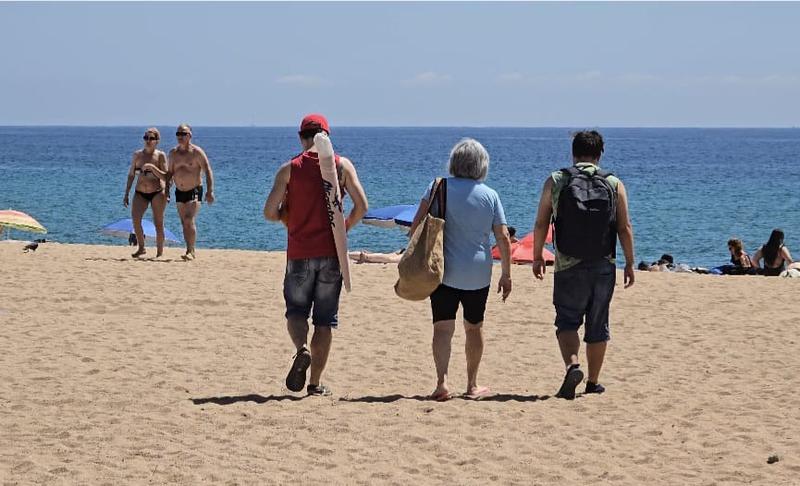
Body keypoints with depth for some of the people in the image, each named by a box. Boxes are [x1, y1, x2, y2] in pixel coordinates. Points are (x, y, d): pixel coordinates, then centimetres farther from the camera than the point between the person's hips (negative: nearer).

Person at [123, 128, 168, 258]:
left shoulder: (160, 156, -4)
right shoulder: (137, 155, 6)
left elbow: (165, 177, -9)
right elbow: (131, 175, 12)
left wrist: (152, 167, -22)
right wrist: (126, 194, 9)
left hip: (157, 192, -3)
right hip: (140, 193, 3)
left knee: (158, 223, -1)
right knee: (135, 218, -16)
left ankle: (160, 252, 10)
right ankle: (141, 248, -3)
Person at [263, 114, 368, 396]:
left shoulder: (289, 169, -2)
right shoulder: (342, 165, 0)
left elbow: (270, 212, -5)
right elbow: (361, 206, -6)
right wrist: (345, 227, 11)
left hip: (299, 254, -1)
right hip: (331, 253, 1)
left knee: (296, 310, 14)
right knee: (325, 319, 8)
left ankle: (302, 350, -16)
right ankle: (315, 383, 8)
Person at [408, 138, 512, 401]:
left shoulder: (438, 187, -3)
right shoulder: (490, 195, 0)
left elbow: (417, 225, -8)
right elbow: (503, 237, 0)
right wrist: (506, 274, 8)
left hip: (443, 271, -1)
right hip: (478, 273, 1)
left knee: (443, 327, -2)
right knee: (474, 326, 16)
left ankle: (442, 382, -19)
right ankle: (472, 385, 23)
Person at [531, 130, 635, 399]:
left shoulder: (555, 181, -1)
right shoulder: (614, 184, 2)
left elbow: (541, 224, 1)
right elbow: (625, 228, 0)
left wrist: (537, 257, 11)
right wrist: (630, 264, 8)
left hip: (568, 267, -1)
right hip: (604, 267, 1)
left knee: (567, 321, 6)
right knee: (598, 325, 13)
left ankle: (572, 365, -19)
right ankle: (593, 382, 19)